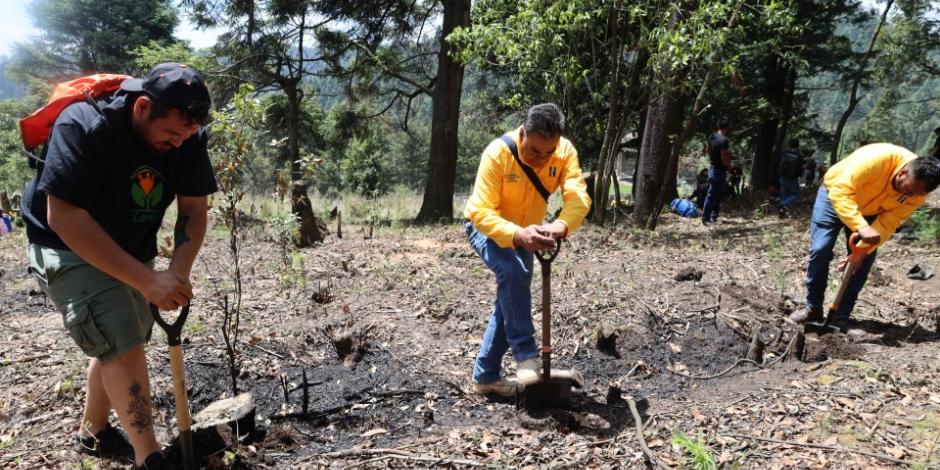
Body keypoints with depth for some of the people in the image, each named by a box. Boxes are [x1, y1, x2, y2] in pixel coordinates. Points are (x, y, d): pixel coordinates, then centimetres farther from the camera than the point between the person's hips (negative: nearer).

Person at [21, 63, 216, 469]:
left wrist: (178, 272, -28)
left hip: (131, 253, 6)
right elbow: (63, 216, -33)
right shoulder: (84, 125, -29)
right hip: (69, 249, -6)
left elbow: (194, 209, -11)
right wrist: (146, 280, -38)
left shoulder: (188, 137, -13)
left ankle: (92, 432, 38)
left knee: (118, 343, 15)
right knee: (123, 346, -15)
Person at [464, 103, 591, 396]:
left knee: (510, 301, 9)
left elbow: (578, 197, -34)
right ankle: (525, 355, -19)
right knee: (513, 273, -34)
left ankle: (486, 376, 23)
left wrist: (562, 225, -57)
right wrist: (516, 235, -54)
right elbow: (481, 212, -36)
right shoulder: (497, 153, -31)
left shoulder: (565, 152, -21)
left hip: (526, 234, 5)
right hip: (486, 229, -5)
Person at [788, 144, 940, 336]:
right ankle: (813, 308, 2)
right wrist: (861, 227, -51)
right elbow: (841, 191, -41)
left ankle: (842, 316, 3)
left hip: (869, 211, 4)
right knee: (820, 250, -13)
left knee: (864, 260, -6)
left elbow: (887, 223, -21)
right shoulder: (877, 158, -39)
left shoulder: (917, 193, -22)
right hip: (835, 194, -4)